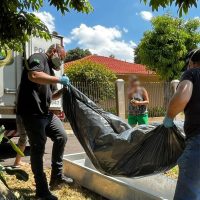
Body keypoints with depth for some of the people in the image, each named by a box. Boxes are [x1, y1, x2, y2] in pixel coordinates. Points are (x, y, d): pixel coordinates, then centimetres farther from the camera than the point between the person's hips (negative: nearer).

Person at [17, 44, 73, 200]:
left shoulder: (50, 69, 22)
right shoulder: (38, 58, -5)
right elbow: (33, 76, -27)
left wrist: (63, 91, 8)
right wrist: (59, 79, -19)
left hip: (45, 112, 10)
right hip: (32, 112, -10)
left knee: (61, 137, 10)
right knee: (38, 149, -3)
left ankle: (56, 177, 20)